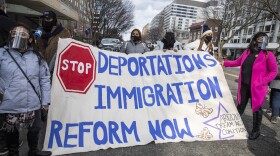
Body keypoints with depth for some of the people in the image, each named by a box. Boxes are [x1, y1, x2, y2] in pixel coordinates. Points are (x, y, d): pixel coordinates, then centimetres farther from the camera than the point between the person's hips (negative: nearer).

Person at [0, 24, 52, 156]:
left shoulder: (36, 56, 0)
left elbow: (45, 78, 1)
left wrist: (45, 100, 0)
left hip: (33, 105, 2)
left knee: (35, 129, 20)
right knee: (11, 132, 19)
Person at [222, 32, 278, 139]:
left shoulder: (268, 55, -7)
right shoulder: (247, 52, 5)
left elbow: (274, 71, -5)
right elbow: (237, 62, 17)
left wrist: (263, 81, -15)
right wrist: (224, 63, 13)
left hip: (257, 87, -3)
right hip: (244, 85, 4)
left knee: (256, 108, 8)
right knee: (241, 105, 15)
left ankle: (256, 131, 26)